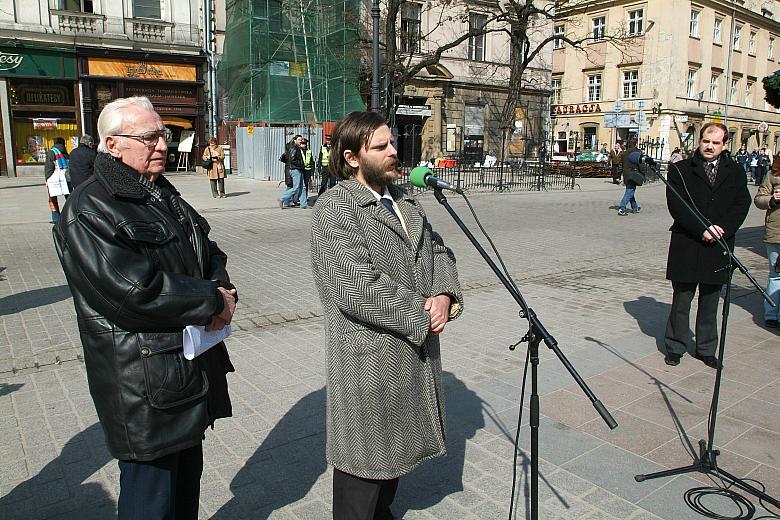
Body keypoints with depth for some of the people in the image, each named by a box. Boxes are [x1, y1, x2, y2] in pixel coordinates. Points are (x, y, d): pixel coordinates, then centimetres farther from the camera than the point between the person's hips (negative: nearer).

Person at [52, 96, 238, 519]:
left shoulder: (165, 197, 11)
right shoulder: (88, 212, -16)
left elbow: (209, 254, 16)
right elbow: (135, 292, -26)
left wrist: (222, 289, -7)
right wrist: (213, 301, -17)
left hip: (193, 368, 9)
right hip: (145, 387, -8)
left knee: (187, 474, 24)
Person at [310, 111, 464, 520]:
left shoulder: (404, 199, 10)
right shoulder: (333, 208, -16)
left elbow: (438, 249, 11)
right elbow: (358, 289, -25)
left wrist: (444, 295, -9)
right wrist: (421, 316, -17)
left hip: (416, 349, 8)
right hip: (369, 359, -8)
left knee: (397, 443, 23)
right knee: (365, 455, 9)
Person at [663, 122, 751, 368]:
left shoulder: (735, 172, 9)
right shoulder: (681, 170, 0)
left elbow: (742, 204, 1)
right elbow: (676, 205, -9)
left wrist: (721, 229, -14)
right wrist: (702, 230, -17)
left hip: (718, 248, 2)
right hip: (686, 247, -2)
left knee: (710, 303, 12)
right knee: (681, 301, 6)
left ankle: (706, 349, 25)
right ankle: (675, 347, 18)